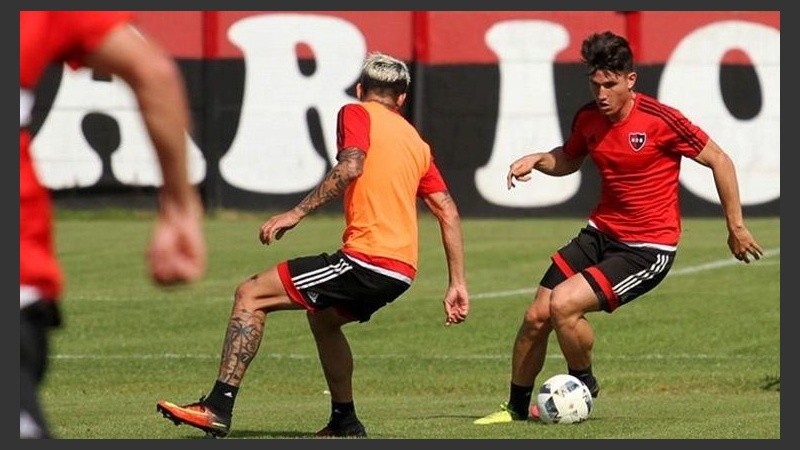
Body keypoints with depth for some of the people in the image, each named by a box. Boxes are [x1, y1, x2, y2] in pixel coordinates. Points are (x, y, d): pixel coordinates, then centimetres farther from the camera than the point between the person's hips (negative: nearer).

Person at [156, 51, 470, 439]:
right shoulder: (416, 141, 23)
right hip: (401, 271, 8)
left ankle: (218, 408, -14)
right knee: (322, 317, 34)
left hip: (366, 258, -8)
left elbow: (351, 167, -17)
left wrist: (297, 213, -16)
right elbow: (448, 212, 18)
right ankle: (345, 423, 35)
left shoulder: (356, 113, 4)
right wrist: (457, 284, 18)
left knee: (251, 295, -4)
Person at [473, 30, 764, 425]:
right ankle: (517, 408, 19)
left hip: (648, 249, -6)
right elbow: (568, 160, 22)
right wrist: (536, 160, -1)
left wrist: (736, 227, -5)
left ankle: (583, 384, 5)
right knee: (536, 316, -1)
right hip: (601, 233, 6)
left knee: (563, 304, -22)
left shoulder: (660, 120, -18)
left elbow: (720, 161, -8)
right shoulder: (588, 118, 0)